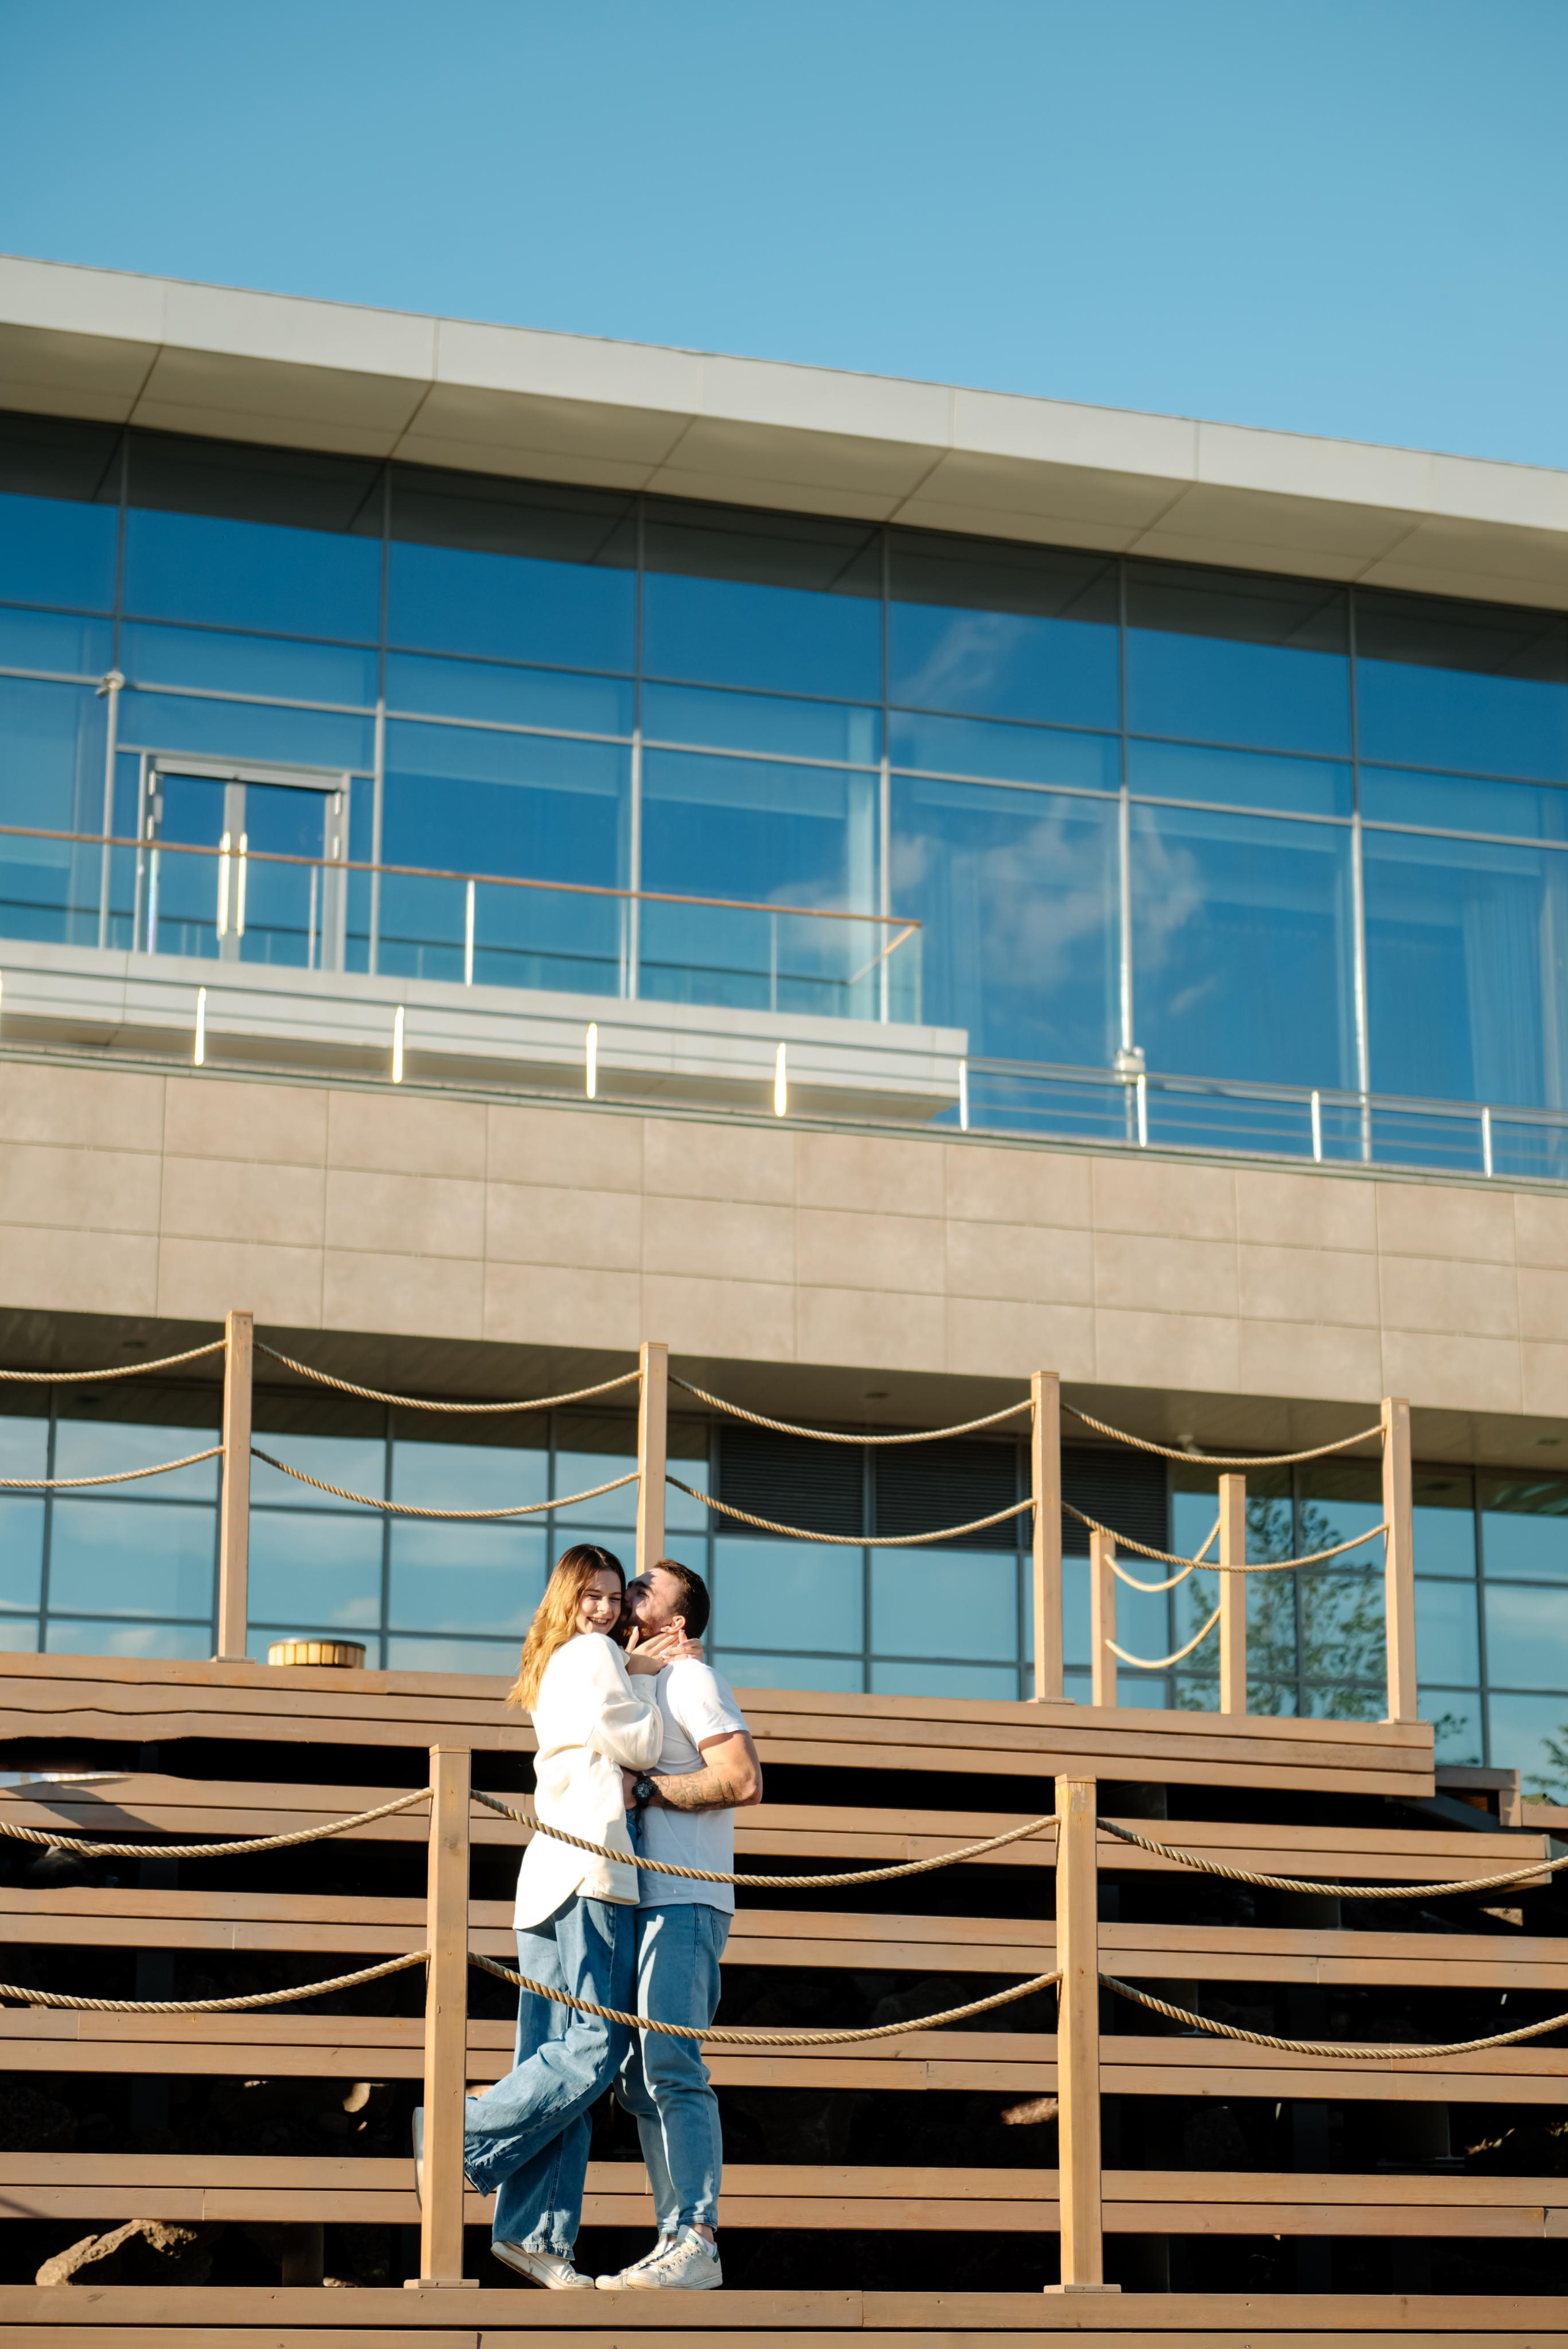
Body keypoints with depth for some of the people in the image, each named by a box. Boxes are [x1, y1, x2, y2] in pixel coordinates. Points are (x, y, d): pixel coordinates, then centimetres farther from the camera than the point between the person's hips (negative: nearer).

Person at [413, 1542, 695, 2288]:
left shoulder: (552, 1670, 25)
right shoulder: (591, 1654, -1)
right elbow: (642, 1747, -5)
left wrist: (633, 1669, 13)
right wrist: (644, 1676, 8)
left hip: (550, 1875, 10)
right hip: (590, 1868, -10)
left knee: (559, 2057, 5)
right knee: (594, 2048, -12)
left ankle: (533, 2230, 1)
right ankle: (461, 2136, -12)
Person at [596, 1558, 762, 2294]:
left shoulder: (690, 1679, -5)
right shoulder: (639, 1683, 24)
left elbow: (744, 1780, -17)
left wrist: (647, 1788, -15)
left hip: (683, 1902, -10)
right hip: (647, 1903, 10)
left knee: (671, 2071, -16)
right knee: (641, 2081, 7)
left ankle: (698, 2241, -19)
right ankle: (677, 2238, 8)